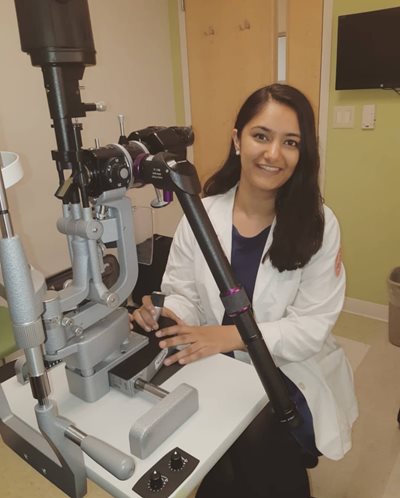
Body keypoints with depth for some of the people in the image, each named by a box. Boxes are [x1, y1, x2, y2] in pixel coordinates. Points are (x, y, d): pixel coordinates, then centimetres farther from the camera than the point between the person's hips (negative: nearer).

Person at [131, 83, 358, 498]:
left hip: (288, 368, 0)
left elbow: (312, 326, -13)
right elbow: (183, 292, 0)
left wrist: (231, 336, -26)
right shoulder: (201, 214, -6)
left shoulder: (319, 224, -10)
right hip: (213, 364, 1)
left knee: (256, 440, -25)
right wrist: (169, 316, -24)